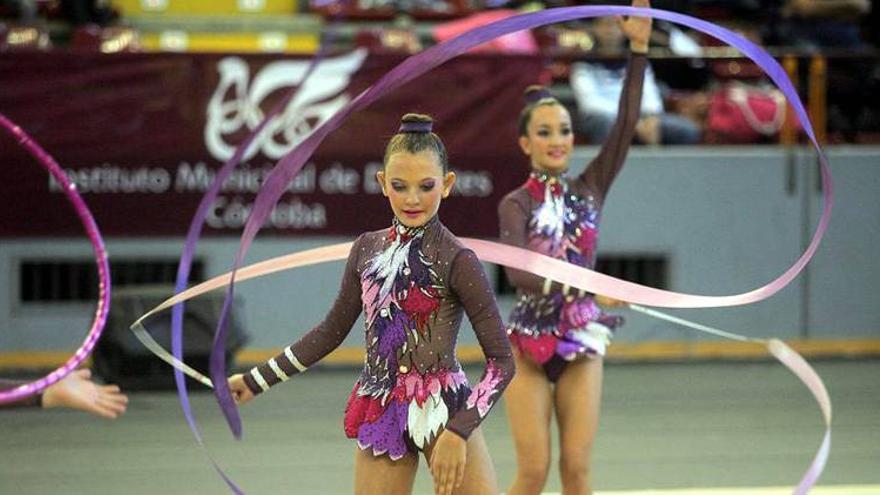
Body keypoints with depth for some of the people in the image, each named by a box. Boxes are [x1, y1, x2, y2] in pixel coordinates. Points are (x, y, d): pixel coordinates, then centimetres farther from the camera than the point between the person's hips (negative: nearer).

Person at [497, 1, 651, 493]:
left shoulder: (589, 190, 4)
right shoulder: (516, 204, -5)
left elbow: (626, 124, -5)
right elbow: (517, 272, -21)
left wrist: (639, 49, -13)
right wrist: (583, 288, -35)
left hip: (581, 344, 3)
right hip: (529, 345, -3)